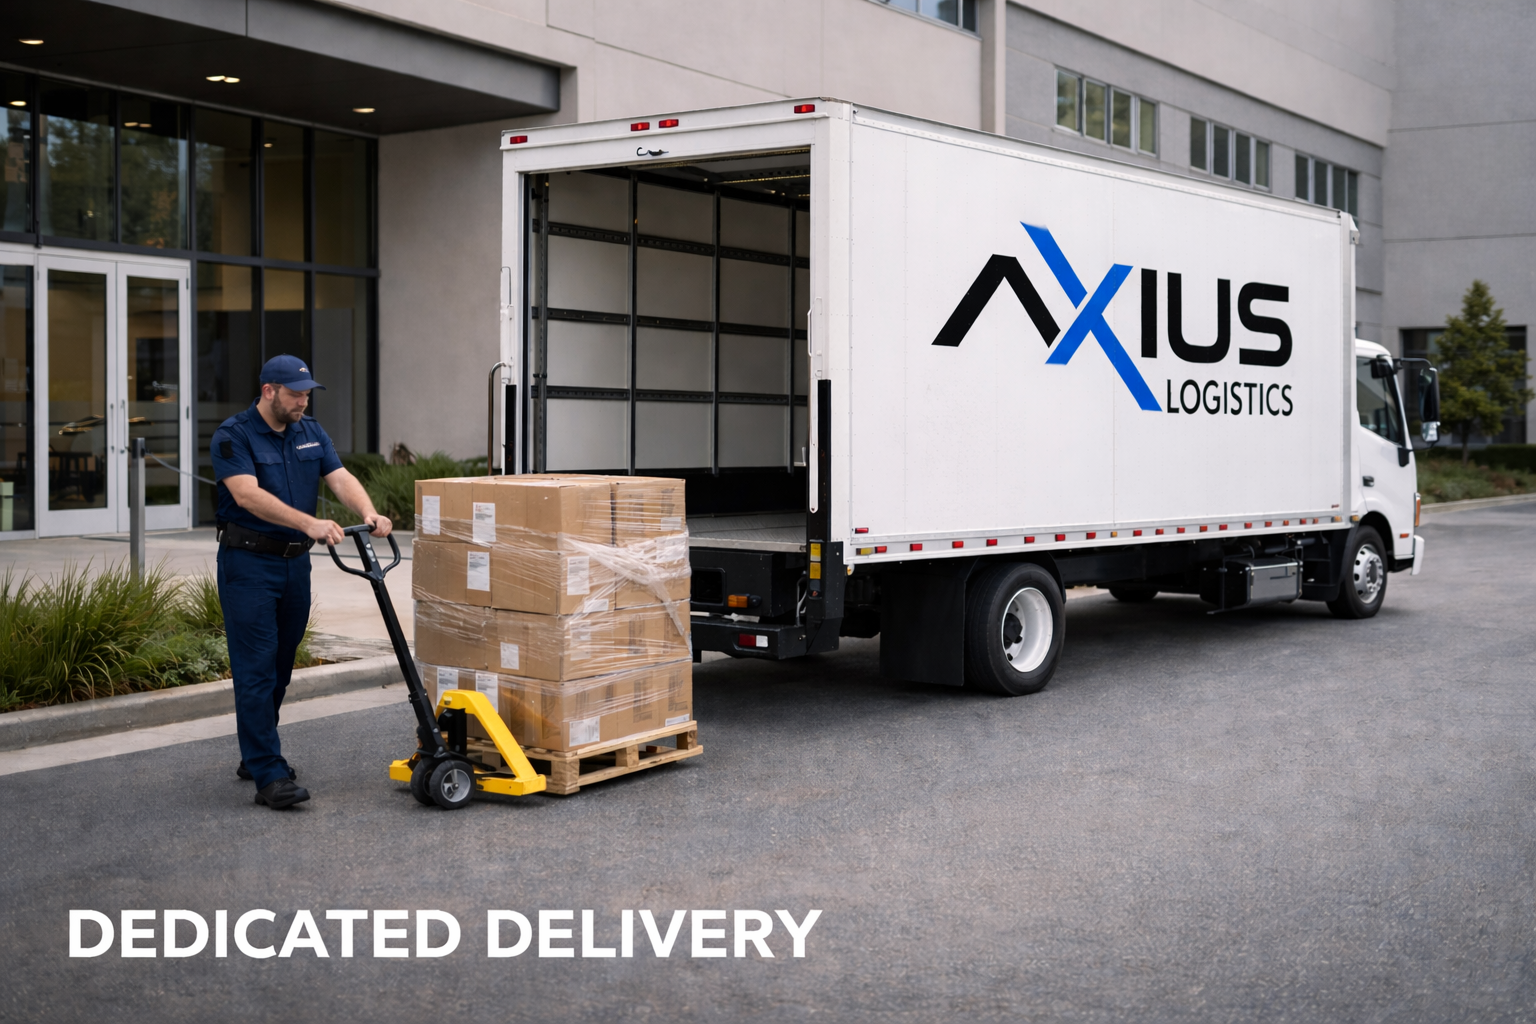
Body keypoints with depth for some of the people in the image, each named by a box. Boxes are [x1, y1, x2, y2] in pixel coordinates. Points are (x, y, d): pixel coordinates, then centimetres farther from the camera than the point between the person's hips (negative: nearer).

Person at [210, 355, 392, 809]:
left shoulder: (311, 433, 9)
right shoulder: (233, 436, -11)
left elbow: (341, 478, -2)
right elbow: (248, 494, -25)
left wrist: (369, 514, -23)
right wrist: (309, 523, -35)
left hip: (295, 561, 7)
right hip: (248, 563, -7)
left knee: (280, 666, 14)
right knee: (256, 668, -9)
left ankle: (256, 755, 28)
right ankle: (269, 776, -10)